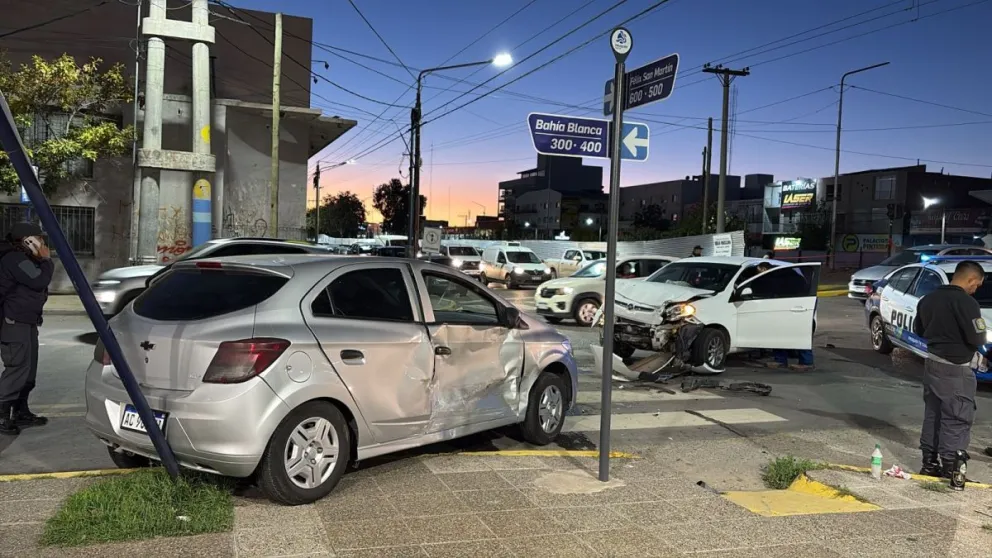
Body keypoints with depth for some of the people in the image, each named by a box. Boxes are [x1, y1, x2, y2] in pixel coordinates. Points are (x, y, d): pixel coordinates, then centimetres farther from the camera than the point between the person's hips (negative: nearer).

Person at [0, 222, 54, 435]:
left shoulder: (24, 259, 19)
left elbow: (37, 284, 21)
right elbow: (39, 280, -22)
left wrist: (43, 261, 10)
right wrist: (47, 261, -9)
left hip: (27, 321, 11)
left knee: (28, 369, 13)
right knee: (17, 368, -14)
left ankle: (20, 412, 21)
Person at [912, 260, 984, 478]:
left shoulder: (928, 298, 7)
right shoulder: (966, 303, -19)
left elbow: (918, 329, 17)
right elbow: (977, 339, -19)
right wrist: (960, 336, 2)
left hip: (932, 363, 8)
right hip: (955, 369, -8)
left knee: (932, 414, 15)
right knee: (957, 419, 0)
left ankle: (929, 463, 22)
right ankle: (950, 468, 3)